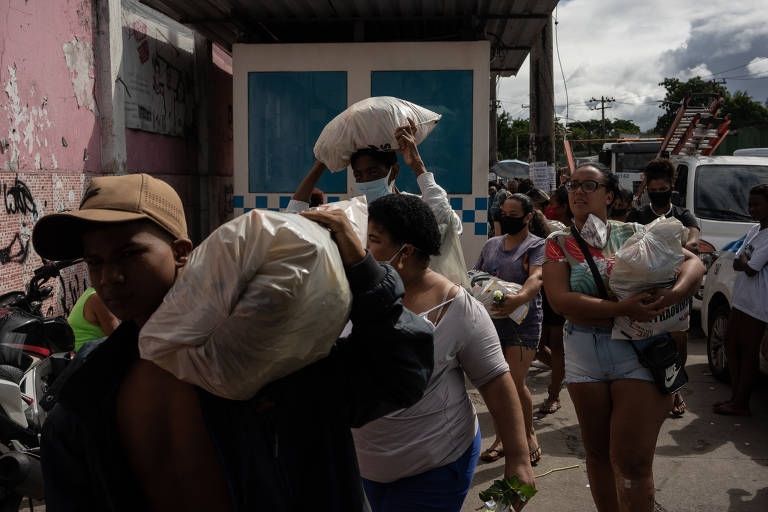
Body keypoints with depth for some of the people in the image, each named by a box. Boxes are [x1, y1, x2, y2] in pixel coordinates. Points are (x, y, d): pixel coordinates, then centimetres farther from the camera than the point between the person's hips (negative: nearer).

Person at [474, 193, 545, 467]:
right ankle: (501, 438, 23)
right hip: (490, 321, 5)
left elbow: (536, 277, -21)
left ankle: (529, 434, 15)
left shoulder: (537, 245, -3)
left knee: (515, 382, -8)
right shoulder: (491, 245, 15)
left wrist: (519, 298, -42)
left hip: (522, 322, -5)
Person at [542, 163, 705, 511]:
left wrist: (676, 293, -20)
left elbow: (693, 262, 2)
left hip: (639, 352, -1)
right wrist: (621, 309, -22)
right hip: (583, 355, 2)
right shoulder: (559, 243, 3)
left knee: (631, 461, -4)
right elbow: (560, 300, -12)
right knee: (597, 452, 15)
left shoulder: (632, 234, 4)